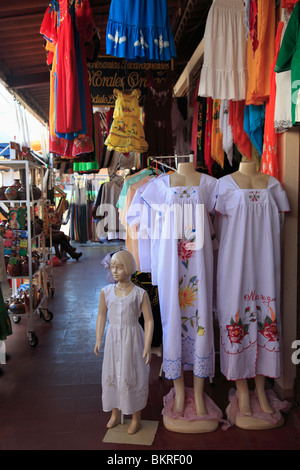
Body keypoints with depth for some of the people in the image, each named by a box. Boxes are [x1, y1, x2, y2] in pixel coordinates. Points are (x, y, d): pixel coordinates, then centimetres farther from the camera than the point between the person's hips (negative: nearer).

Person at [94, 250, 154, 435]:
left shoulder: (140, 294, -11)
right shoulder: (106, 292, -2)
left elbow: (149, 321, -8)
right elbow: (102, 315, 8)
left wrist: (147, 346, -13)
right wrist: (98, 340, 5)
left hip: (132, 338, -3)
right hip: (113, 338, 4)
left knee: (132, 376, 6)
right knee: (112, 374, 13)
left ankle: (136, 418, 25)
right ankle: (115, 414, 35)